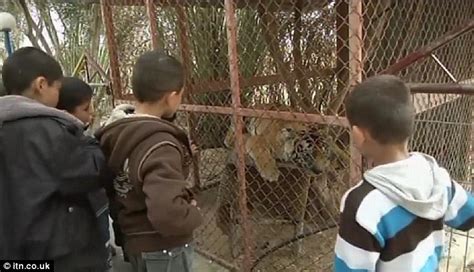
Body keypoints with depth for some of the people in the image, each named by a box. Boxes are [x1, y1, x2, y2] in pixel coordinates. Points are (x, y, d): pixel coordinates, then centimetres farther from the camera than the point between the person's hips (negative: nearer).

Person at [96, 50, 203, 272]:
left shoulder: (115, 132, -3)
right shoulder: (160, 145, -30)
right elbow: (169, 216, -40)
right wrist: (194, 213, -21)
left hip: (133, 241, 8)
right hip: (165, 248, -7)